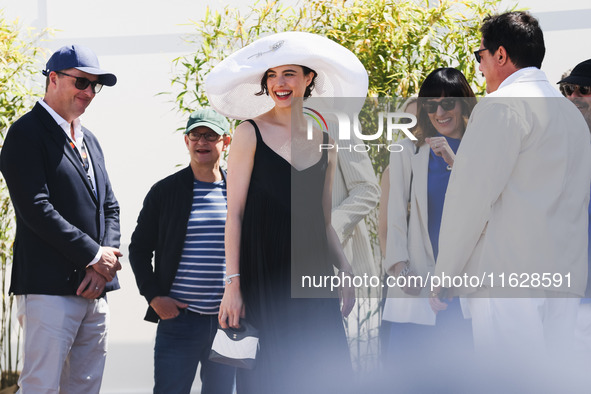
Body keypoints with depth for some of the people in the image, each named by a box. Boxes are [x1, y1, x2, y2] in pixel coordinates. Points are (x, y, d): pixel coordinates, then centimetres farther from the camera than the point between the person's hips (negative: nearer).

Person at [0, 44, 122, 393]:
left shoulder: (90, 141, 21)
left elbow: (110, 207, 18)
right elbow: (36, 209, -15)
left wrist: (102, 268, 0)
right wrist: (94, 255, -13)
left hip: (95, 289, 8)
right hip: (50, 288, -8)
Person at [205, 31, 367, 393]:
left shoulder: (325, 140, 12)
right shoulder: (251, 133, -1)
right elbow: (235, 213, -4)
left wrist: (345, 271, 10)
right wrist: (233, 283, -10)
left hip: (312, 271, 4)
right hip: (262, 273, -4)